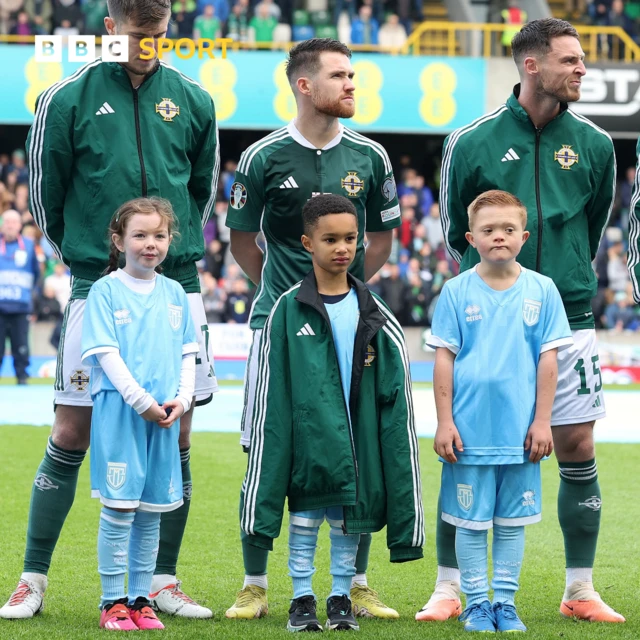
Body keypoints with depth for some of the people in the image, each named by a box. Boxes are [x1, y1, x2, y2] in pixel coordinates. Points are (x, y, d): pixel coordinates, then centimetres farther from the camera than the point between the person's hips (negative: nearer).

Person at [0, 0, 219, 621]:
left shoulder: (193, 102, 5)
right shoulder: (67, 99, -4)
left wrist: (177, 245, 13)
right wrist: (84, 251, 10)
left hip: (176, 290, 3)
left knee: (175, 437, 4)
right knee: (71, 435, -1)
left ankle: (163, 581, 13)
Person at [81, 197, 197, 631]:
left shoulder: (174, 293, 12)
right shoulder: (106, 291, -2)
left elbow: (187, 353, 14)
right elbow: (107, 354, -9)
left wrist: (182, 399, -2)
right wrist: (141, 402, -15)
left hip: (165, 415, 5)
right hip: (119, 411, -4)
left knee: (151, 512, 7)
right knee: (119, 507, -5)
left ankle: (140, 600, 14)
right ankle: (113, 602, 1)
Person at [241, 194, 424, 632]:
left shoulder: (375, 316, 4)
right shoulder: (289, 310, -1)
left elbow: (395, 395, 6)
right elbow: (272, 397, 0)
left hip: (358, 437, 2)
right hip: (309, 436, -2)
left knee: (349, 519, 7)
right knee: (305, 514, 3)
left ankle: (342, 598, 20)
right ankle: (303, 599, 15)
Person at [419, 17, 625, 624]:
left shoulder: (593, 145, 3)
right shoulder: (473, 143, -4)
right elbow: (454, 233, 8)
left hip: (566, 320, 2)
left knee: (577, 449, 2)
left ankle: (580, 591, 12)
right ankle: (448, 589, 8)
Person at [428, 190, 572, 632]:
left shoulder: (542, 290, 0)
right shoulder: (457, 292, -2)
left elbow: (549, 358, 2)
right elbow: (444, 359, -1)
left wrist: (542, 421, -1)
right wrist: (445, 422, -4)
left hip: (520, 431, 1)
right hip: (469, 429, -1)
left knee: (512, 521, 9)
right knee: (471, 520, 5)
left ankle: (506, 602, 18)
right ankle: (477, 603, 15)